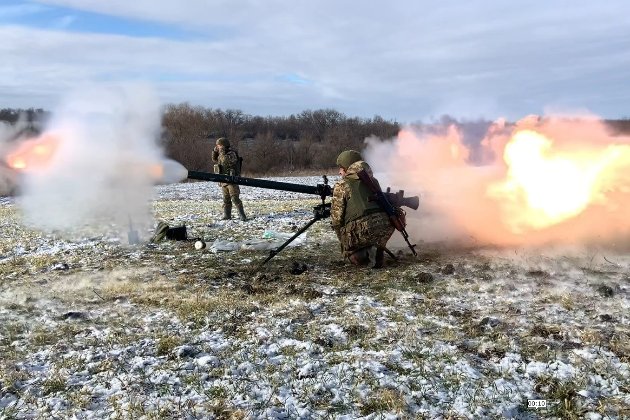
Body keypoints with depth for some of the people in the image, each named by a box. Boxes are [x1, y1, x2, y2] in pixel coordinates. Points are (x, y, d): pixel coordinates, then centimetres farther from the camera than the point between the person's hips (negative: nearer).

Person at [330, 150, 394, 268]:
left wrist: (342, 240, 16)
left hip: (361, 230, -5)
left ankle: (365, 255, -6)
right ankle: (378, 251, 9)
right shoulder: (373, 181, 20)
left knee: (350, 252, 23)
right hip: (386, 226, 5)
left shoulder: (341, 186, 5)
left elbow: (336, 218, 4)